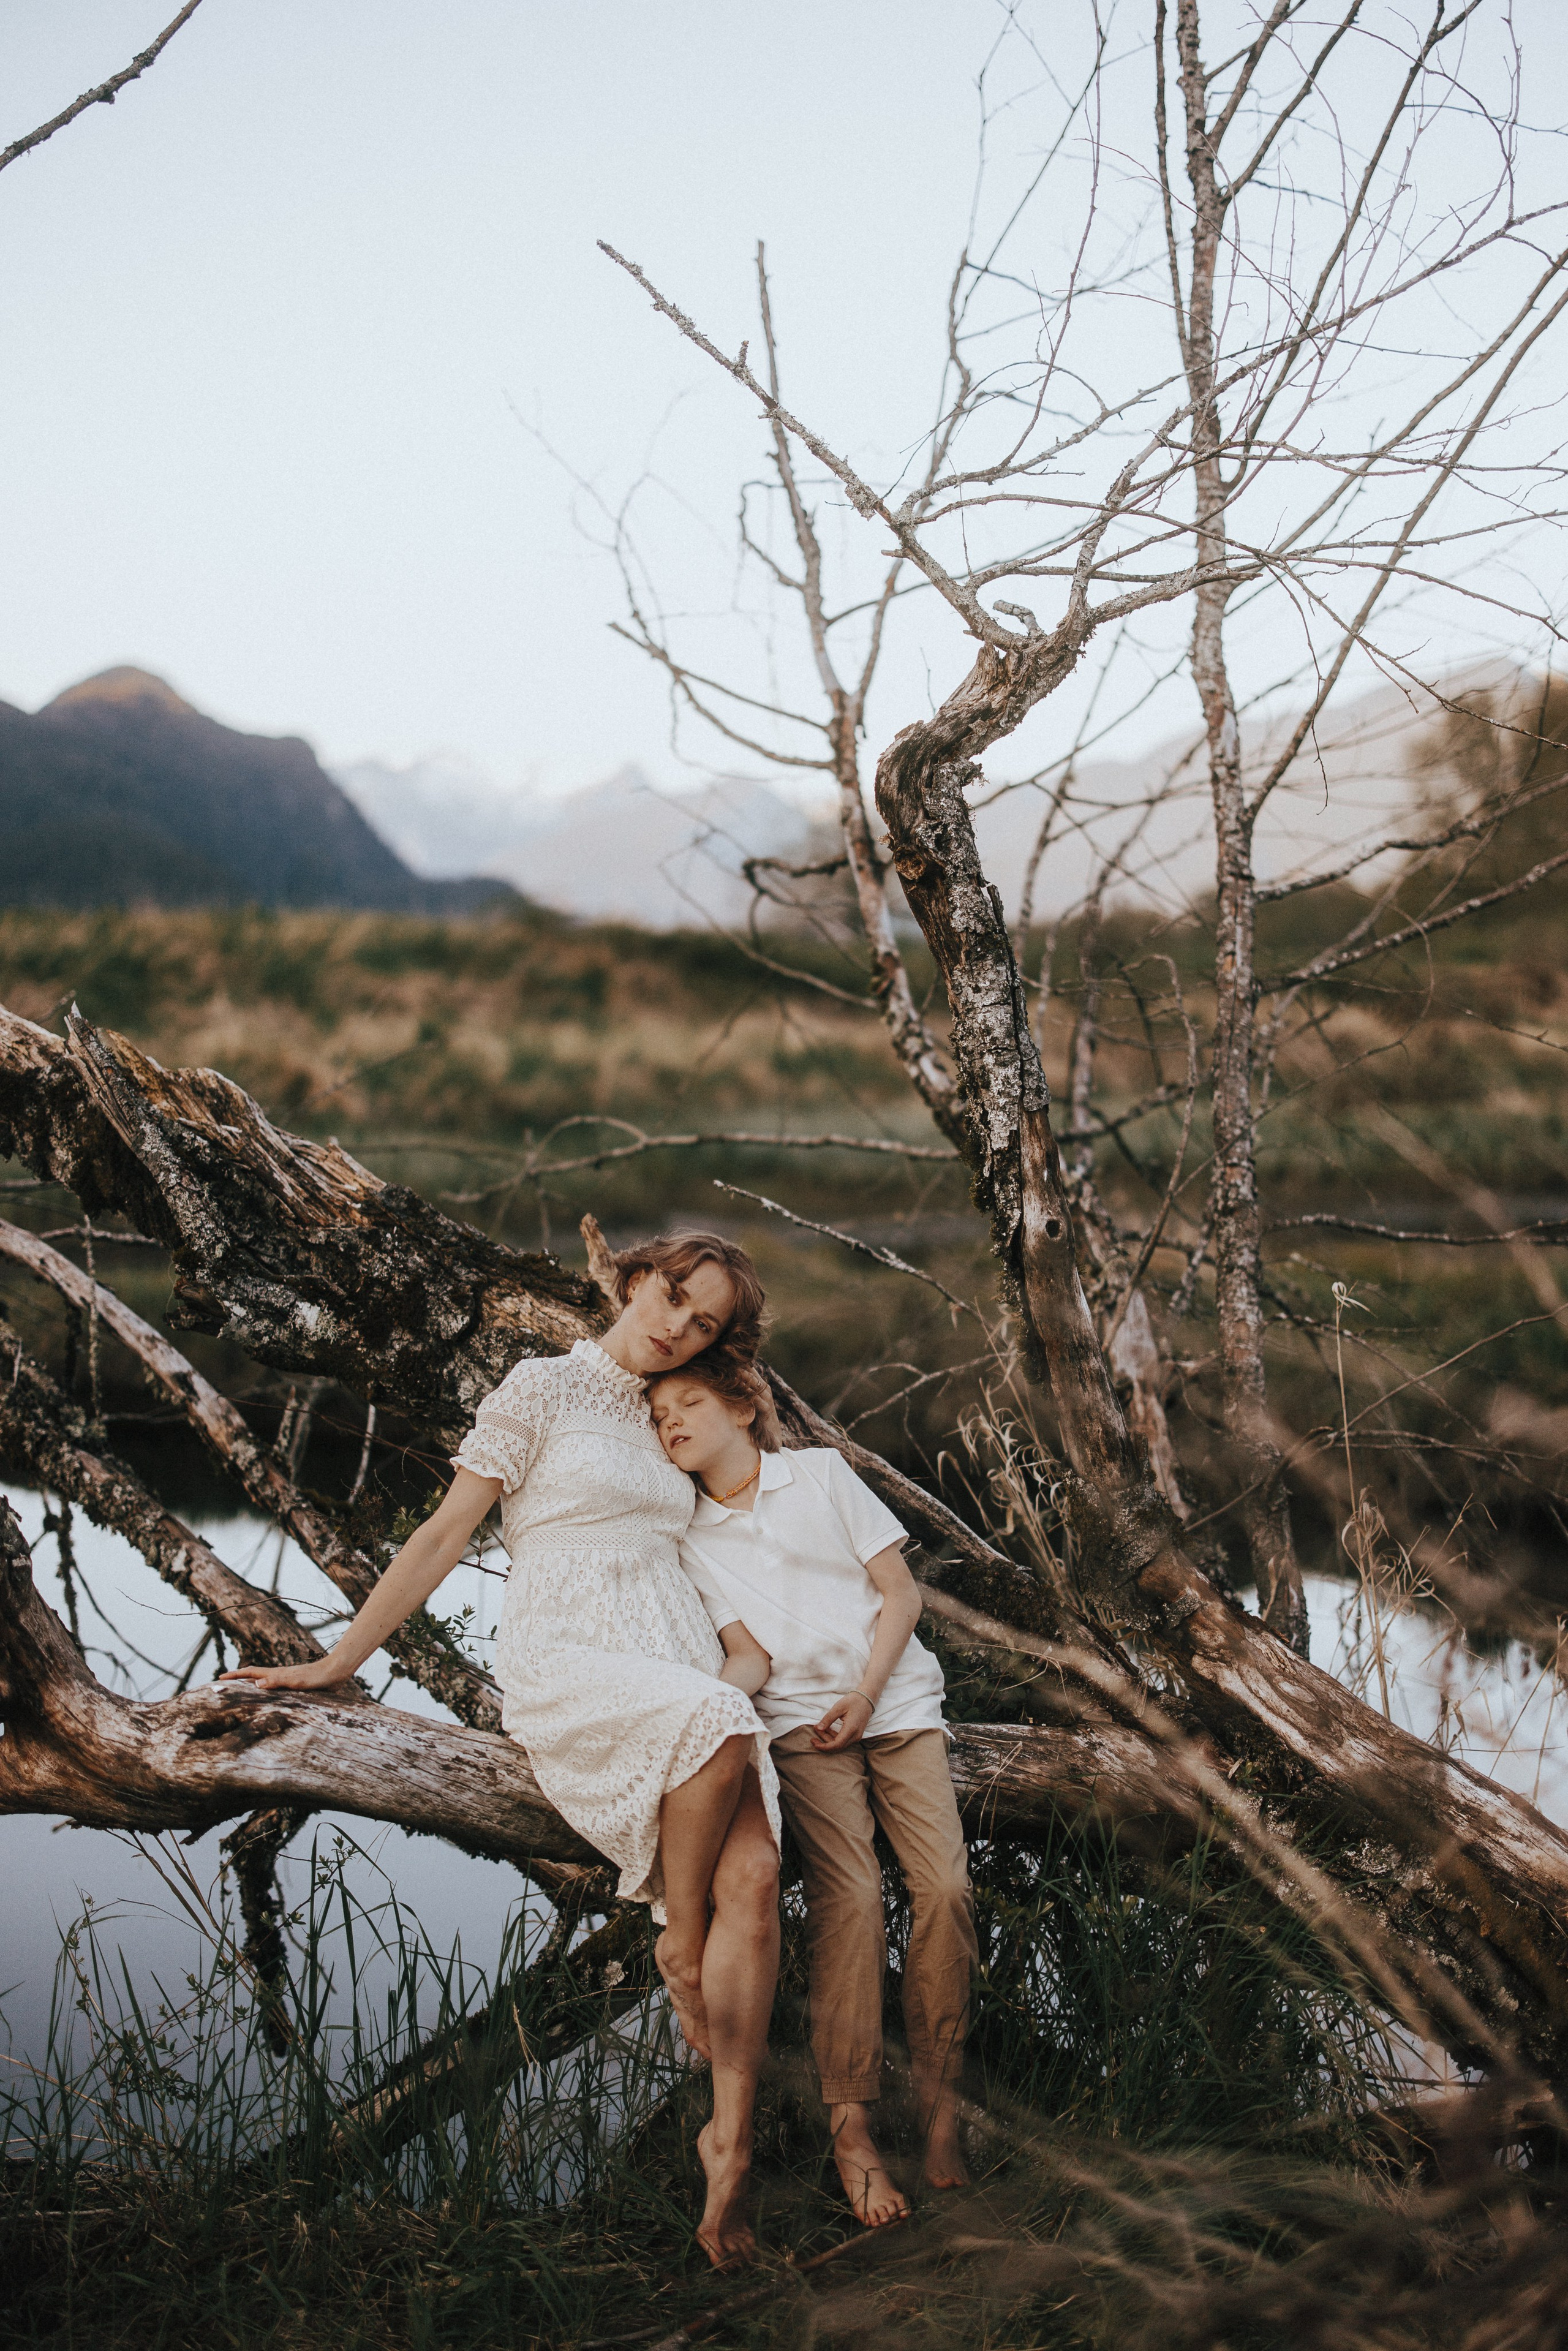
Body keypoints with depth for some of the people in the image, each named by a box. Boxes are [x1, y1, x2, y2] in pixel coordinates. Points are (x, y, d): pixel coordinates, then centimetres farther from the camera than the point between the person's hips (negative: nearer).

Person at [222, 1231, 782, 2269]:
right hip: (566, 1664, -5)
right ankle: (680, 1944, -15)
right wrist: (337, 1662, 1)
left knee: (754, 1876, -23)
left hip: (685, 1672, 5)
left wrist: (749, 1644, 7)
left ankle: (731, 2136, -20)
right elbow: (445, 1534, 4)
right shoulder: (543, 1387, 6)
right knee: (714, 1725, -38)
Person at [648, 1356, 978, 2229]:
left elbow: (900, 1592, 7)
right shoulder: (691, 1536, 12)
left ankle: (942, 2108, -11)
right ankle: (852, 2128, -21)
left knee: (946, 1887, -18)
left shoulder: (822, 1472, 9)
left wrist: (865, 1695, -6)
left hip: (898, 1700, 1)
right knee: (850, 1896, -22)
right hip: (800, 1720, 0)